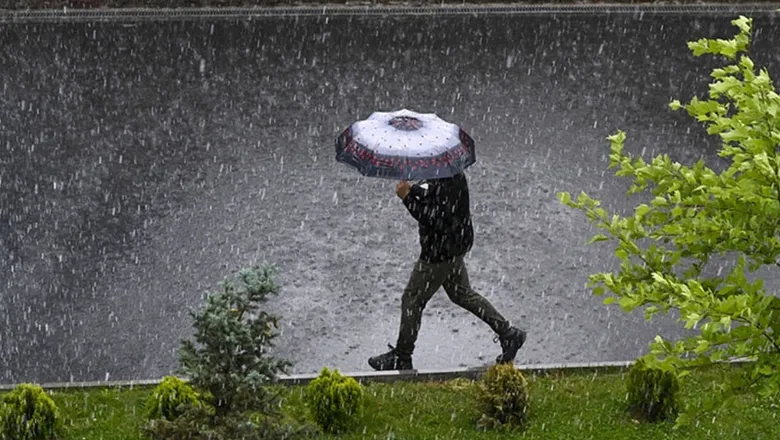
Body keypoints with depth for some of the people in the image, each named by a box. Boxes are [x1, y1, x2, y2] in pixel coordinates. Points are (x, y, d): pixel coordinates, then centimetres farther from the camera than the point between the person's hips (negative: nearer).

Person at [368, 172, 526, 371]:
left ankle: (401, 358, 16)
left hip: (442, 251, -10)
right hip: (454, 244, 10)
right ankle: (508, 333, 26)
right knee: (461, 293, 23)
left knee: (412, 299, 3)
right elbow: (428, 196, 12)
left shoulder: (449, 182, -28)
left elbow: (435, 220, -32)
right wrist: (411, 190, -8)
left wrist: (407, 196, -29)